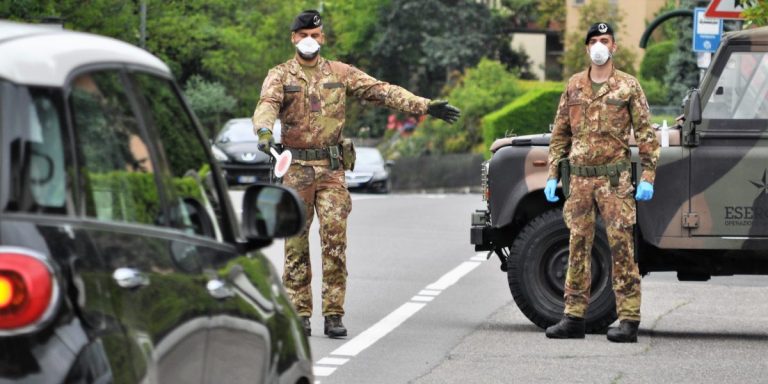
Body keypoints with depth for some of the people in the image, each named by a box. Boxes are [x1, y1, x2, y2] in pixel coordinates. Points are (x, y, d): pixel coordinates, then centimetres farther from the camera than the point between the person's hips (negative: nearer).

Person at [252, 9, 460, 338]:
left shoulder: (340, 73, 8)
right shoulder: (280, 76, 2)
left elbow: (381, 91, 2)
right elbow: (267, 104, -17)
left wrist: (424, 106, -8)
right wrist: (264, 130, -40)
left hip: (331, 169, 1)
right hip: (295, 169, -1)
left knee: (335, 241, -5)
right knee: (296, 245, 2)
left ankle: (334, 314, -1)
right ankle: (300, 314, 9)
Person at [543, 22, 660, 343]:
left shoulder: (628, 86, 1)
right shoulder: (573, 87, 12)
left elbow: (645, 133, -1)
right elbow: (560, 134, 16)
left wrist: (647, 177, -9)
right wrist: (552, 175, 9)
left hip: (614, 176, -4)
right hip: (579, 177, 4)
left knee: (621, 248, -6)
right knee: (578, 247, 6)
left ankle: (629, 320, -6)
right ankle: (574, 318, 10)